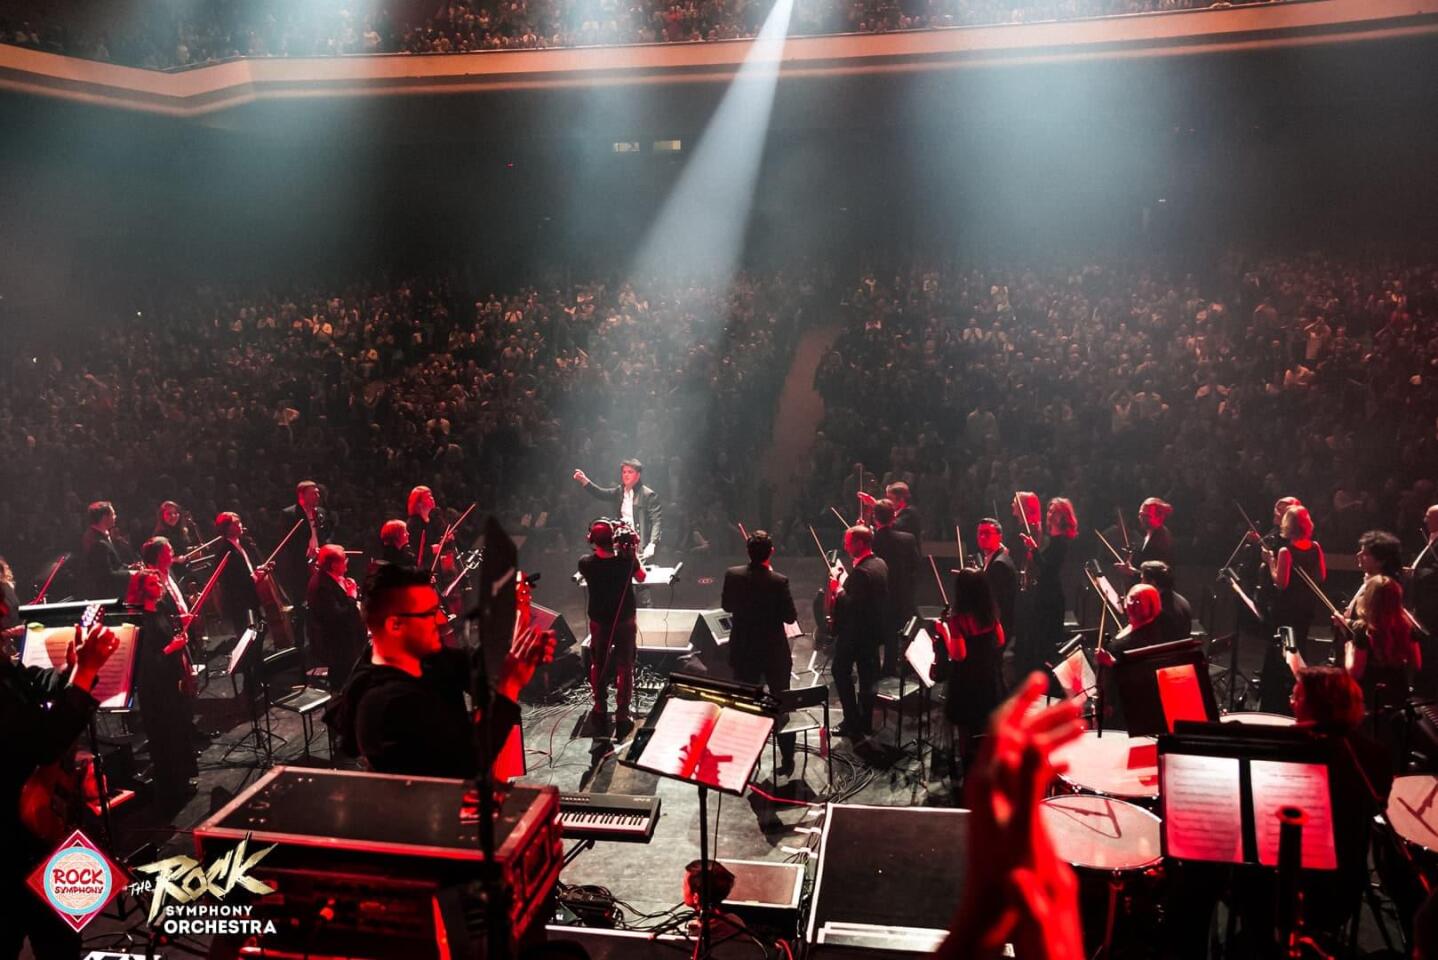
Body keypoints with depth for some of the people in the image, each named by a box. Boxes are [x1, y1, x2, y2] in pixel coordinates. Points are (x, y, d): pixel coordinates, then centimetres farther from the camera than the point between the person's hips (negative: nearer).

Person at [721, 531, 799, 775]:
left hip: (743, 652, 2)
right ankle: (787, 761, 18)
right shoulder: (779, 581, -20)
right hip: (775, 654, -2)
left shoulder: (732, 575, -11)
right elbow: (791, 616, -10)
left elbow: (726, 606, 3)